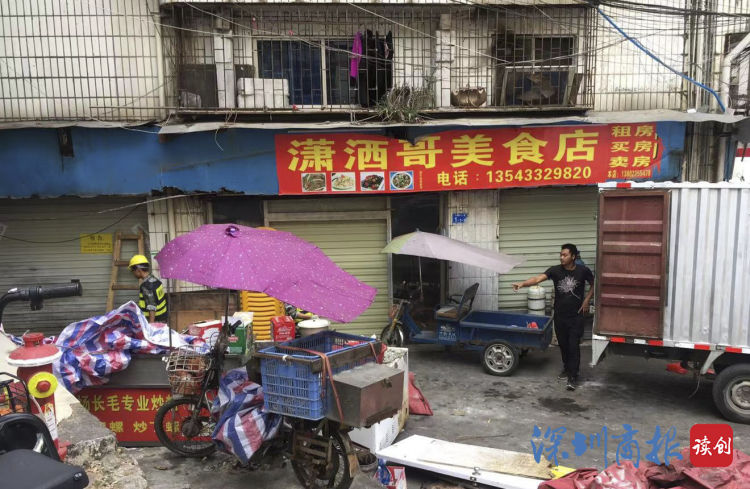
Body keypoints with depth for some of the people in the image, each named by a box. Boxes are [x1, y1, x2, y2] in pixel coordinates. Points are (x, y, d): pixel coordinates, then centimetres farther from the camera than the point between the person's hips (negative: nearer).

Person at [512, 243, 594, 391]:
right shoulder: (555, 270, -8)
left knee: (573, 346, -4)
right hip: (559, 315, 2)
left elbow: (594, 284, 8)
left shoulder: (583, 271, -9)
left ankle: (573, 376, 4)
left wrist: (587, 300, -4)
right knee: (563, 344, 15)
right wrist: (523, 283, -39)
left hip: (576, 316, -2)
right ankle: (567, 368, 36)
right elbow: (538, 278, -22)